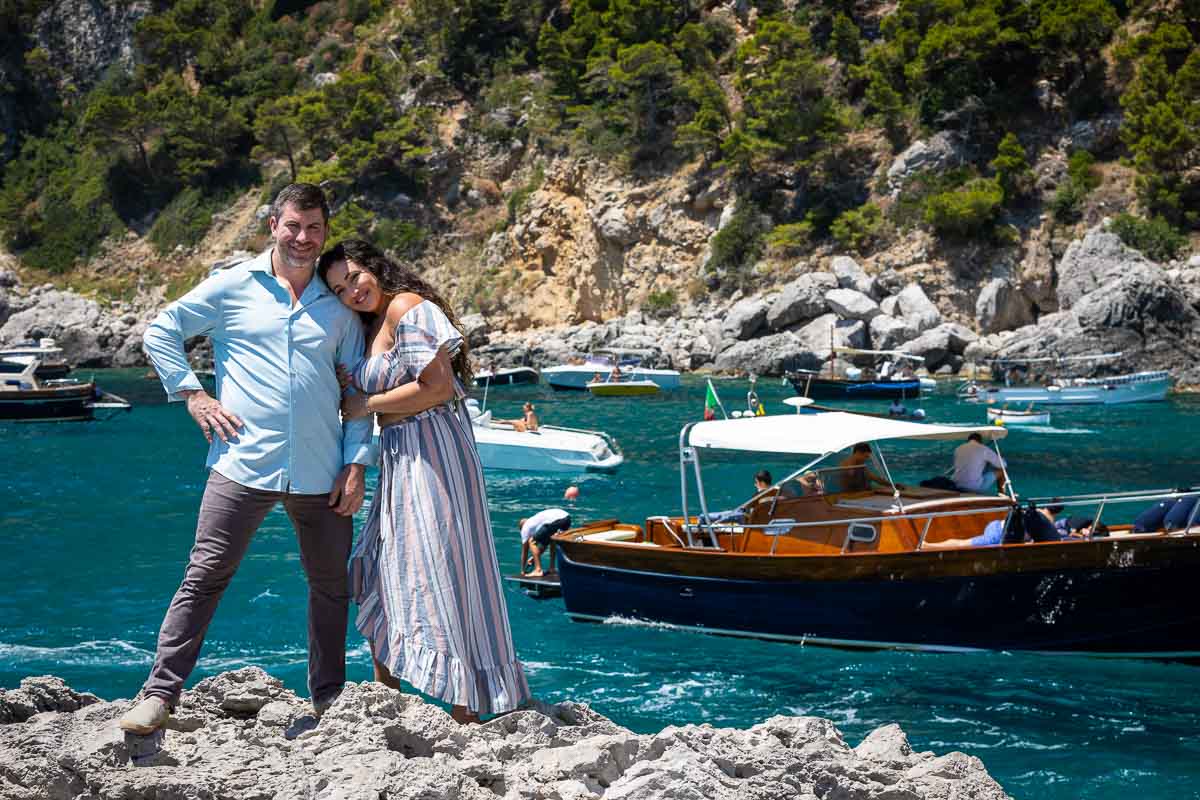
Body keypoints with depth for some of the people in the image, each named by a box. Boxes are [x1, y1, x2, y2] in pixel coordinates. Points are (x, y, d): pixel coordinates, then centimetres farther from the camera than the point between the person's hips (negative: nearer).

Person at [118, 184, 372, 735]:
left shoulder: (337, 307, 11)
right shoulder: (233, 287, 4)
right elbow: (160, 332, 10)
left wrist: (356, 463, 4)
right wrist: (191, 394, 0)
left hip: (321, 475, 3)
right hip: (244, 464, -3)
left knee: (331, 585, 9)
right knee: (205, 577, -6)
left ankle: (329, 700, 23)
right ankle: (159, 694, -1)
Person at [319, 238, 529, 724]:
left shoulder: (407, 307, -12)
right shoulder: (374, 325, 18)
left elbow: (438, 387, -20)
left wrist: (366, 405, -12)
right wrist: (350, 389, 3)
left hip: (431, 452, -11)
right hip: (399, 460, 11)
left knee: (435, 580, -11)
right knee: (379, 577, 17)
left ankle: (465, 716, -8)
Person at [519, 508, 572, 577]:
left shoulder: (525, 528, 22)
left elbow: (524, 551, 27)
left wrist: (523, 570, 38)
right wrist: (535, 556, 58)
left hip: (554, 521, -7)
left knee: (532, 542, 8)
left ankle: (538, 571, 0)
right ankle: (552, 568, 32)